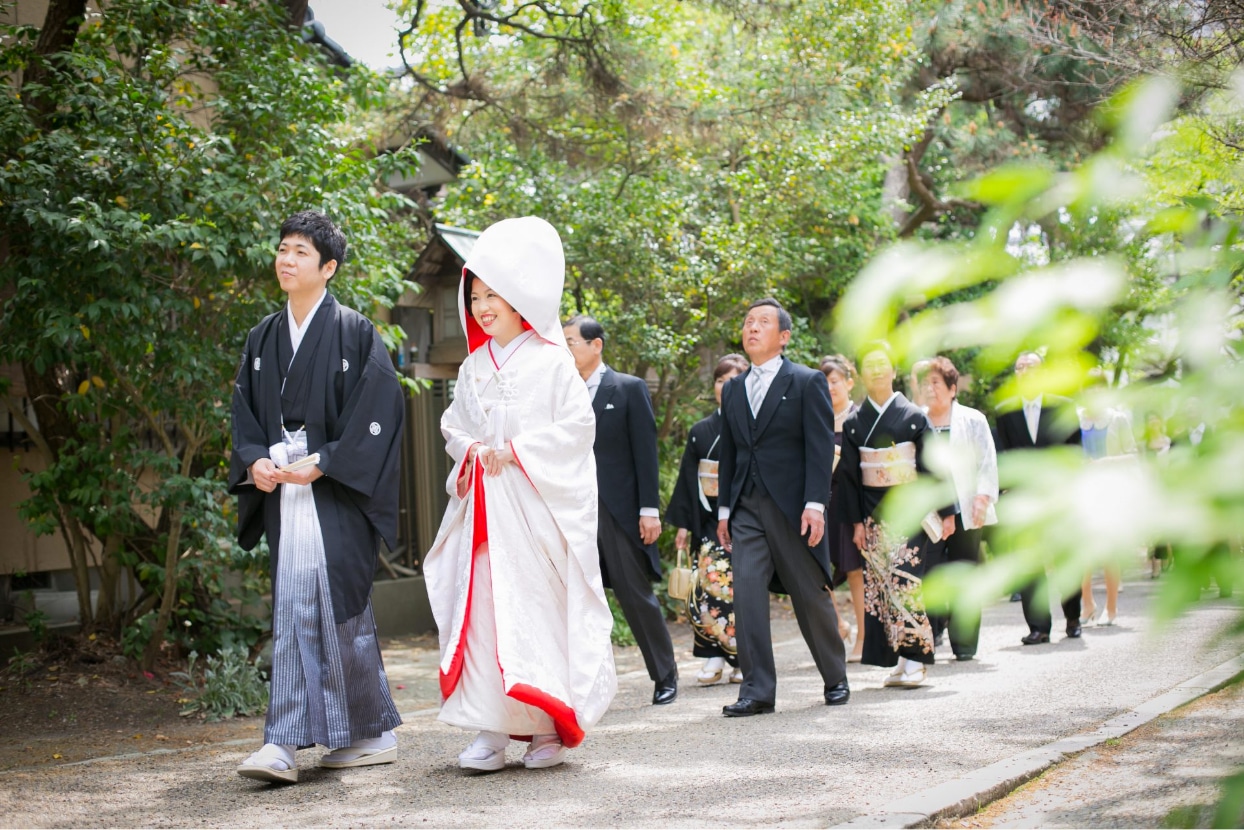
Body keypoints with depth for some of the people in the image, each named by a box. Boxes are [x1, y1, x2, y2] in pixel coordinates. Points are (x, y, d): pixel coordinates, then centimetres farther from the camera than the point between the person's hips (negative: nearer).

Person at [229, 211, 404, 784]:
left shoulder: (353, 333, -2)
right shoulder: (263, 338, 14)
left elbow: (380, 409, -9)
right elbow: (244, 410, 15)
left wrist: (324, 463, -15)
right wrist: (255, 459, -4)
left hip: (335, 495, -5)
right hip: (282, 492, 5)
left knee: (340, 608, -7)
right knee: (291, 613, 2)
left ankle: (373, 734, 5)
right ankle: (283, 744, 3)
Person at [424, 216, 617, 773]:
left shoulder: (550, 361, -2)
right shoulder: (475, 366, 14)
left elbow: (576, 425, -8)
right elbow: (452, 424, 18)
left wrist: (516, 450, -14)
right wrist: (471, 449, -4)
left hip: (537, 508, -5)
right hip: (482, 507, 5)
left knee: (540, 608, -4)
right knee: (482, 607, -2)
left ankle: (548, 727, 4)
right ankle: (491, 730, -1)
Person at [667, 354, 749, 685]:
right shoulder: (701, 431, 13)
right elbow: (689, 479, 13)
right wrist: (684, 524, 7)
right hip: (710, 519, 3)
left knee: (737, 587, -6)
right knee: (707, 584, -8)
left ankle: (743, 660, 4)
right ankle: (715, 657, -3)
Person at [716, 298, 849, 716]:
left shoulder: (807, 383, -1)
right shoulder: (733, 390, 15)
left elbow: (820, 447, -7)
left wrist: (815, 504, -16)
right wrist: (724, 509, 12)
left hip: (793, 508, -4)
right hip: (747, 509, 4)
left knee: (811, 596, 5)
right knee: (746, 591, -10)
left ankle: (835, 679, 24)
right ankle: (757, 690, -9)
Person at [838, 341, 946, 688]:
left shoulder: (913, 416, 3)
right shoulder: (854, 424, 8)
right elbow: (849, 475, 8)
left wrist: (945, 512, -3)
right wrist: (856, 521, 1)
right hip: (874, 514, 3)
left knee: (904, 580, -13)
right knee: (881, 583, -2)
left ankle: (914, 658, -11)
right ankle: (899, 660, 4)